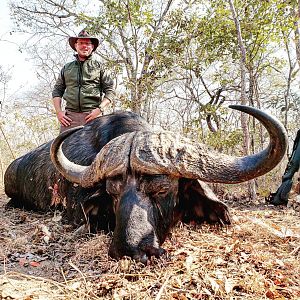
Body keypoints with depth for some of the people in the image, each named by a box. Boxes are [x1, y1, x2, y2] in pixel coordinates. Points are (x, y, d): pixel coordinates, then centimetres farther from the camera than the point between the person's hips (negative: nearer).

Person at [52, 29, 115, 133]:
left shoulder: (99, 67, 14)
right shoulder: (67, 68, 21)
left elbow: (110, 91, 8)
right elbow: (57, 91, 22)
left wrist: (99, 109, -7)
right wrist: (58, 112, 6)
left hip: (92, 116, -2)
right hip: (70, 116, 2)